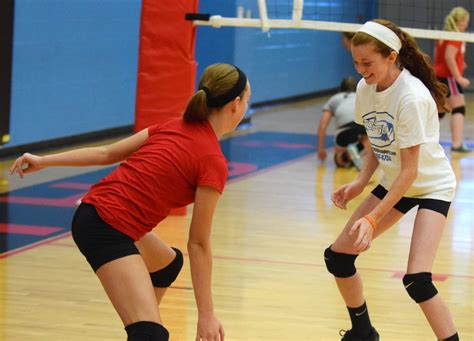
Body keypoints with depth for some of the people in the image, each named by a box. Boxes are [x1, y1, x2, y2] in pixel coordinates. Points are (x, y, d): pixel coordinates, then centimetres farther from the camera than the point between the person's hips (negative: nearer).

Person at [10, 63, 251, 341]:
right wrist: (206, 314, -8)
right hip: (108, 230, -10)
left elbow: (107, 153, 10)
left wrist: (44, 161, 17)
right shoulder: (213, 163, -13)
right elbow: (199, 244, -11)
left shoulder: (174, 127, 9)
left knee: (169, 263, 34)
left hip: (93, 211, 10)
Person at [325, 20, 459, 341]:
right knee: (337, 256, 5)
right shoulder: (365, 89, -7)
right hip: (393, 182, 7)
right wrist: (361, 182, -9)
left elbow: (410, 170, -28)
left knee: (417, 280, -24)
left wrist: (373, 219, -32)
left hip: (431, 186, -7)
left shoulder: (411, 97, -29)